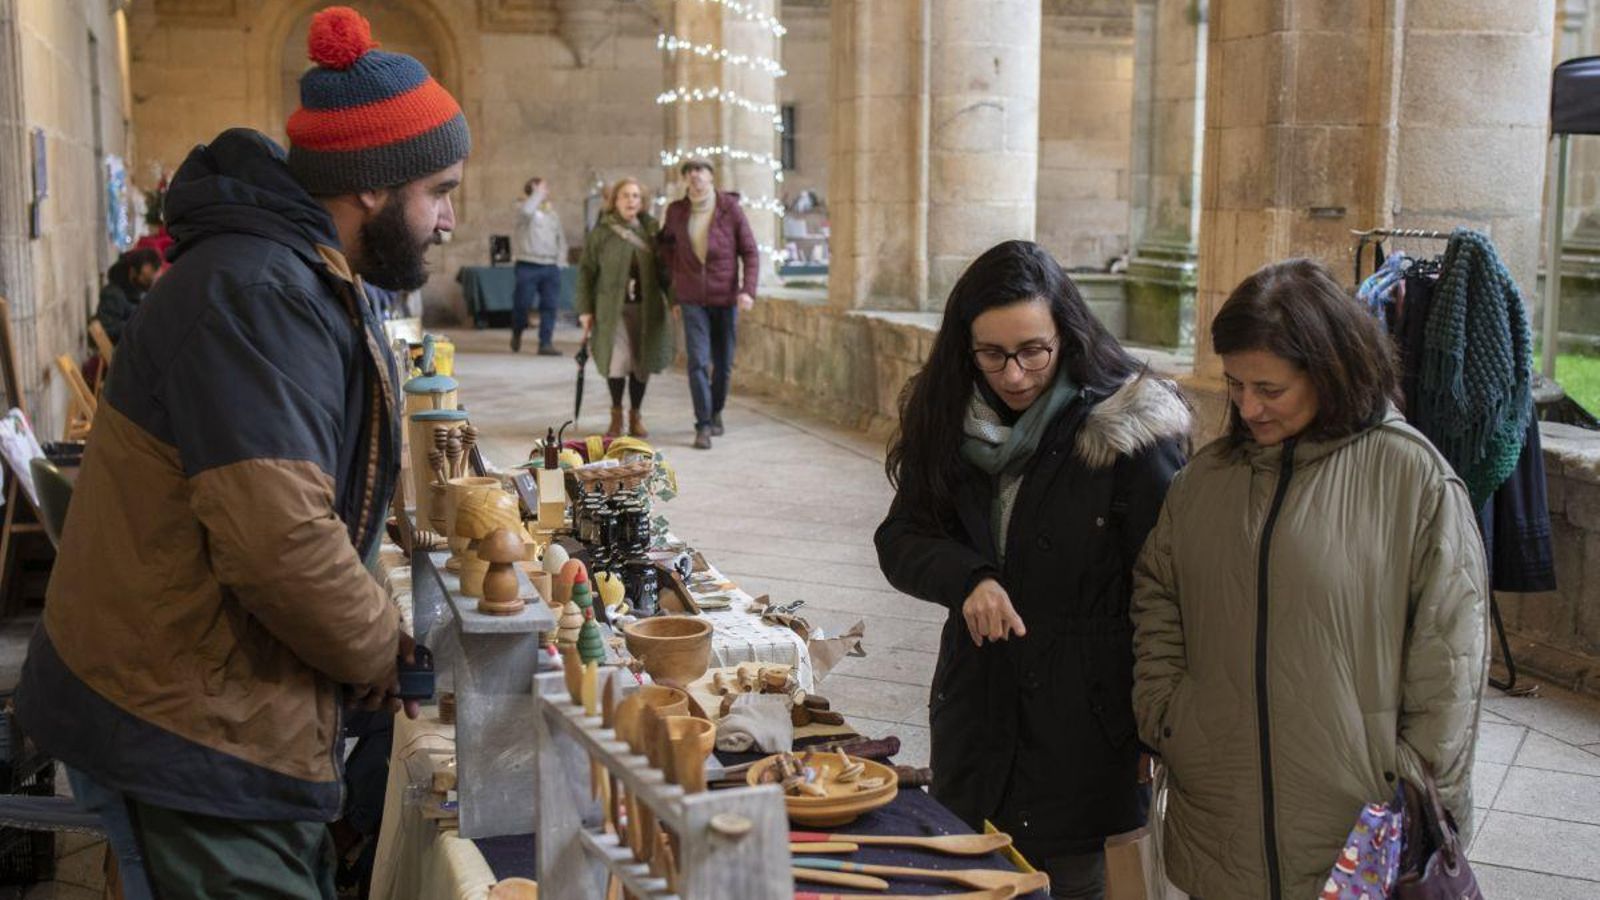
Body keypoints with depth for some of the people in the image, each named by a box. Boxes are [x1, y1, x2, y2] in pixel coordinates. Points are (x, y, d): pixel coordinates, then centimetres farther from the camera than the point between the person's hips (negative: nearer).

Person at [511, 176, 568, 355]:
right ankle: (516, 334, 26)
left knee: (550, 305, -3)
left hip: (550, 266, 4)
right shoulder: (523, 208, 0)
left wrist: (560, 261, 7)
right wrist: (539, 194, -16)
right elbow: (527, 210, -26)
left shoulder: (552, 213, 17)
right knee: (523, 303, 0)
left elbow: (561, 238, 19)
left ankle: (546, 343, 1)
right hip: (528, 266, -4)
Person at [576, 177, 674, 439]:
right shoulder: (601, 233, 1)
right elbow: (586, 272, 2)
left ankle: (635, 415, 22)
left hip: (646, 308, 2)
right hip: (613, 309, -2)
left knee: (642, 363, 6)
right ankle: (616, 415, 13)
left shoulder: (651, 230, 6)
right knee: (617, 362, -7)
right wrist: (585, 309, -2)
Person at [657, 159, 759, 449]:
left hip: (725, 297, 0)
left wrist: (748, 290, -15)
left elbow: (750, 252, -4)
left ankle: (716, 412, 32)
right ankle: (703, 426, -6)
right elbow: (666, 243, 19)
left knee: (723, 363, 8)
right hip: (692, 299, 0)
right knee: (698, 362, -11)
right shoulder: (676, 211, 0)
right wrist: (674, 285, 14)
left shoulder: (731, 207, -6)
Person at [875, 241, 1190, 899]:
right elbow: (900, 542, 0)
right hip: (978, 716, 5)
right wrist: (967, 577, -21)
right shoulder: (950, 421, 1)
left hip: (1085, 733, -4)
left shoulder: (1129, 432, -14)